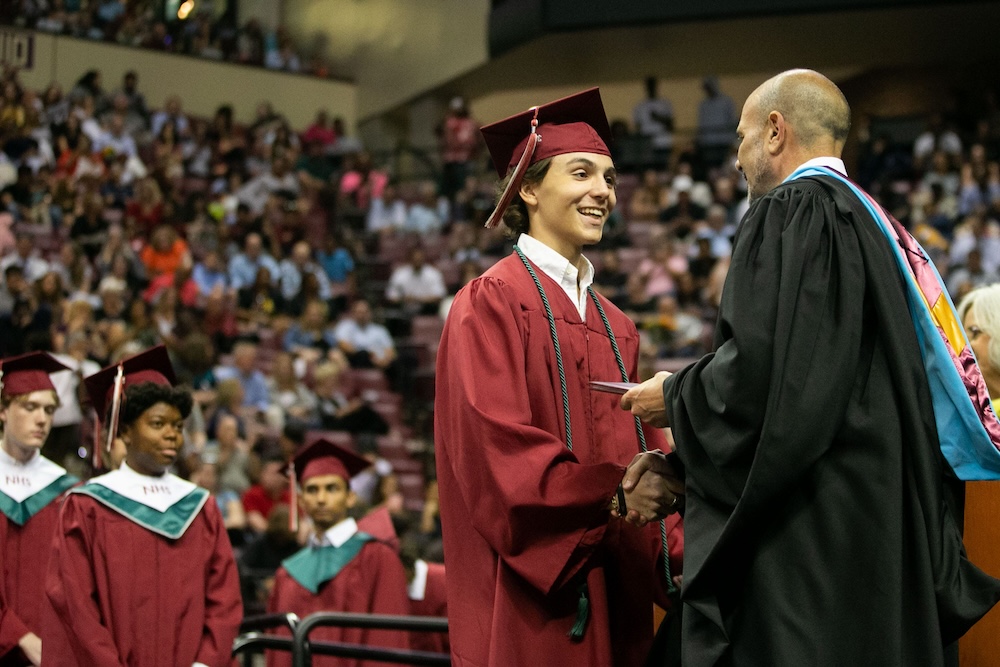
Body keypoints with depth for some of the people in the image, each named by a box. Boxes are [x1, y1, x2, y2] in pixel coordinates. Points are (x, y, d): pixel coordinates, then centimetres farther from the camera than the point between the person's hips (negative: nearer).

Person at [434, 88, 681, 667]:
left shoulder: (616, 328, 18)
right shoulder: (491, 304, -4)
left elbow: (642, 452, 14)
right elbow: (500, 455, -15)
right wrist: (619, 490, -24)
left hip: (618, 596, 7)